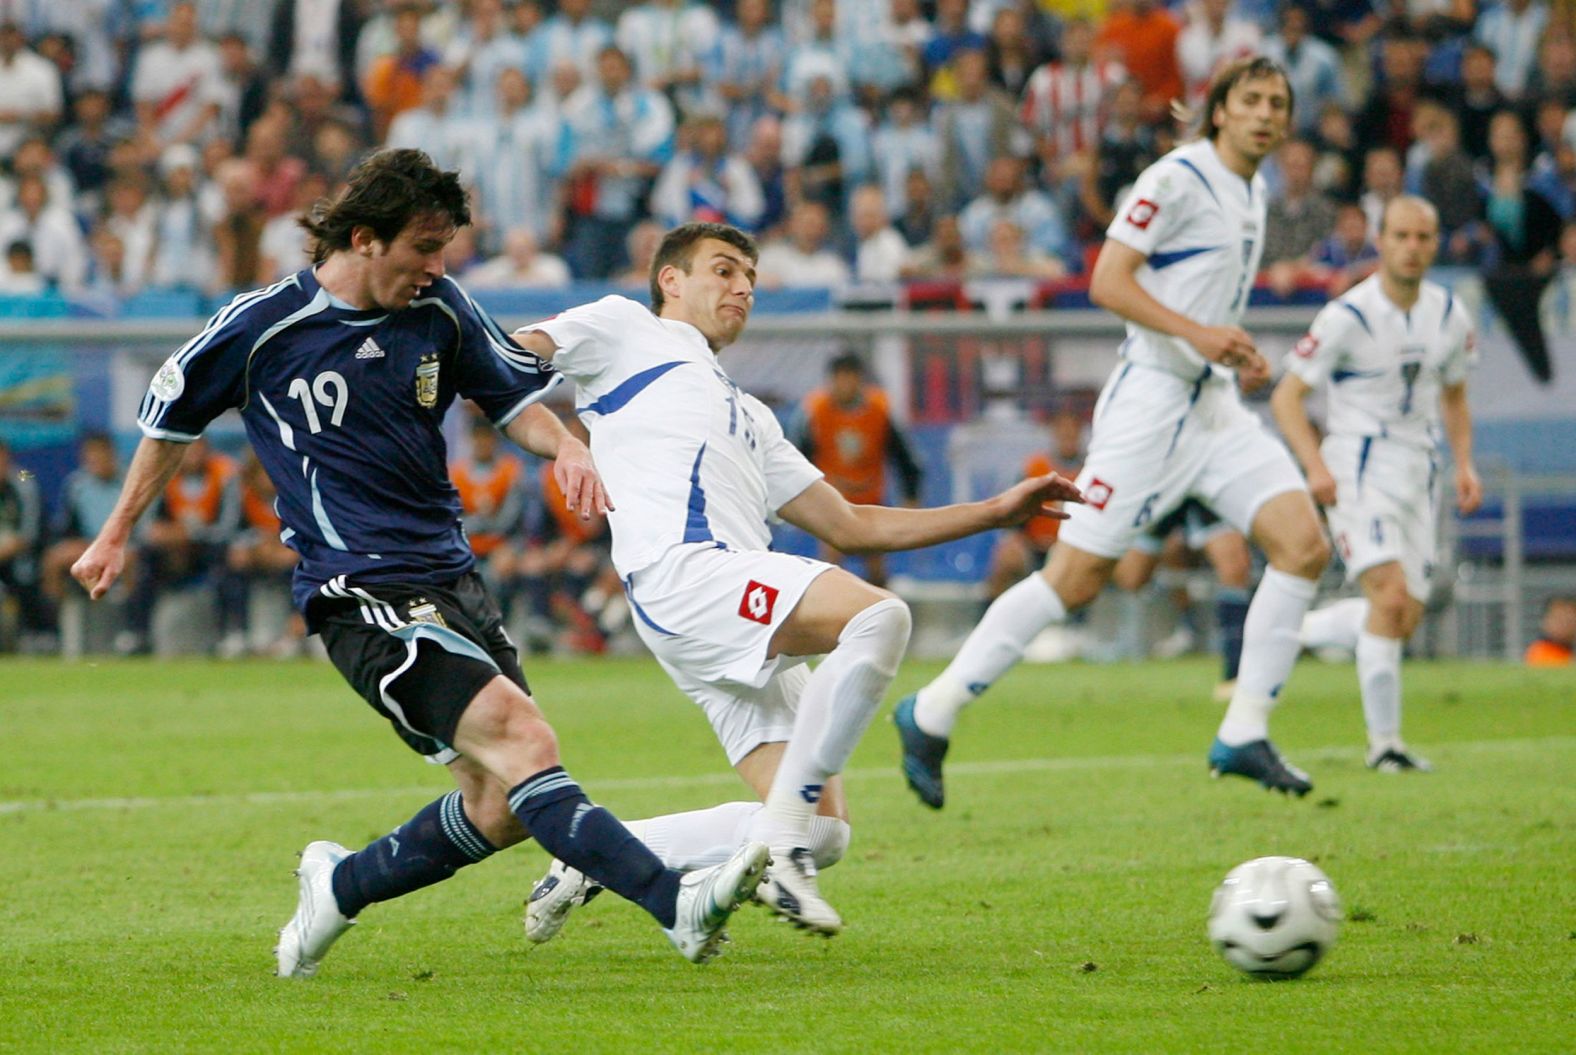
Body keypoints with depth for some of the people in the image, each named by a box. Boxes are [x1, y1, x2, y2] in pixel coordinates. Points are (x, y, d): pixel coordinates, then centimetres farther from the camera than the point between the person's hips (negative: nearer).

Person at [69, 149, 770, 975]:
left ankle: (341, 885, 23)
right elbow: (170, 416, 10)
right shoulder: (261, 326, -5)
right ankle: (678, 906, -35)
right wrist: (115, 536, 21)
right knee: (520, 739, -24)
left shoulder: (439, 308, 7)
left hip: (450, 579, 7)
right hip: (360, 592, -7)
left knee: (499, 809, 0)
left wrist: (566, 447, -4)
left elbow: (515, 394, 19)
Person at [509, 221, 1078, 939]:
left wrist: (998, 511, 31)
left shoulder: (747, 417, 39)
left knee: (822, 831, -6)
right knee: (878, 616, -29)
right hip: (682, 568, -8)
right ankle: (779, 846, -28)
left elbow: (851, 527, 36)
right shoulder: (625, 329, 20)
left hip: (749, 620, 8)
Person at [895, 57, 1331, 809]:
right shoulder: (1178, 178, -11)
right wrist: (1196, 332, -26)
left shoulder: (1252, 191, 16)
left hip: (1215, 403, 8)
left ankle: (1243, 734, -2)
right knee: (1075, 578, -9)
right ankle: (932, 714, 2)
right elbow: (1107, 281, -17)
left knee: (1304, 545, -8)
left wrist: (1238, 353, 16)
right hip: (1152, 399, -8)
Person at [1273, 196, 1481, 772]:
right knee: (1390, 597, -20)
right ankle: (1383, 741, -16)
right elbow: (1287, 396, -9)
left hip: (1418, 468, 6)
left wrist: (1464, 464, 5)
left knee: (1407, 618, 1)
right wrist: (1316, 467, -22)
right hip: (1356, 465, -6)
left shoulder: (1450, 316, 5)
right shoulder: (1347, 316, -12)